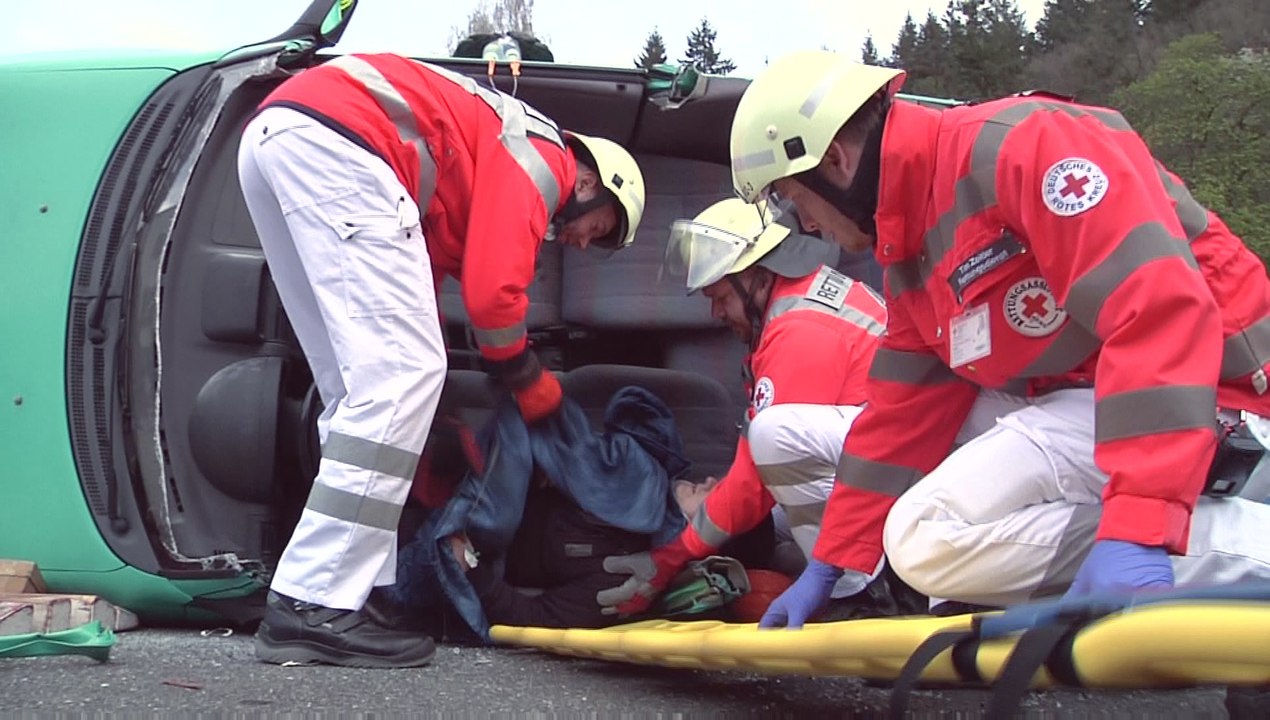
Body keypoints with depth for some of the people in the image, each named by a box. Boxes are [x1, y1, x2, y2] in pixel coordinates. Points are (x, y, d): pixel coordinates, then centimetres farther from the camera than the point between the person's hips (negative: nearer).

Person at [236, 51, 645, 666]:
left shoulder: (476, 177, 32)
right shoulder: (544, 158, 6)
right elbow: (492, 290, -5)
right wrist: (532, 385, 14)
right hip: (334, 137, -10)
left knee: (360, 386, 12)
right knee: (402, 374, -10)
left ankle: (362, 586, 11)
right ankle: (314, 605, -14)